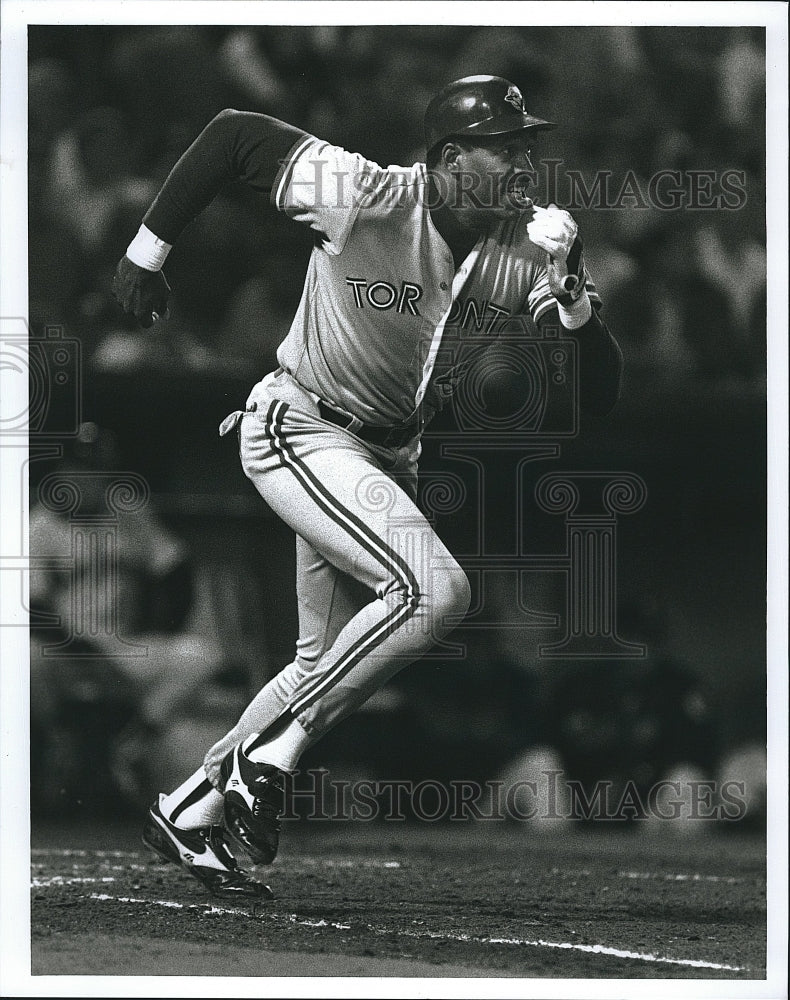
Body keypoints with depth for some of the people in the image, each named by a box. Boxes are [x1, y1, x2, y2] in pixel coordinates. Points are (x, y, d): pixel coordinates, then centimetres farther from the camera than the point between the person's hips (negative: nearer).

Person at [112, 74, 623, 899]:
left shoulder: (534, 246, -10)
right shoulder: (368, 200, -24)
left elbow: (595, 396, -10)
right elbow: (232, 135, -15)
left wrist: (576, 306, -29)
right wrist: (146, 254, -10)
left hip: (390, 457, 7)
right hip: (300, 430, -7)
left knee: (328, 663, 13)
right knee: (434, 591, -25)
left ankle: (190, 811, 28)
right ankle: (271, 754, -13)